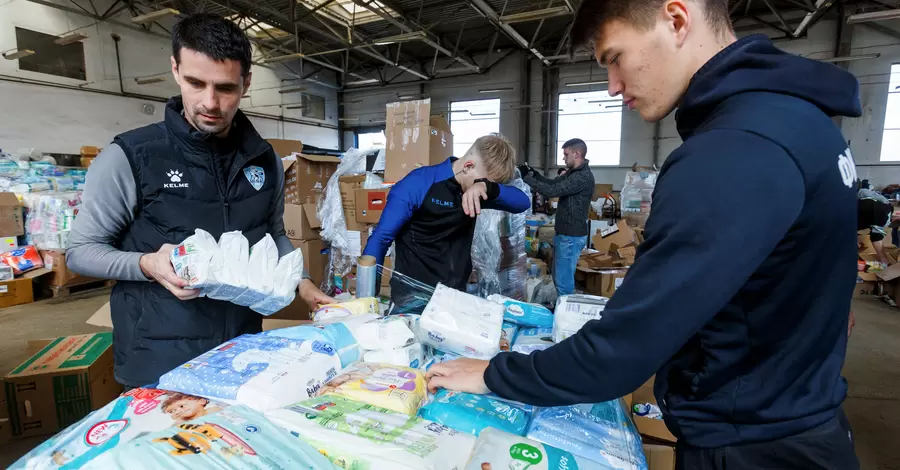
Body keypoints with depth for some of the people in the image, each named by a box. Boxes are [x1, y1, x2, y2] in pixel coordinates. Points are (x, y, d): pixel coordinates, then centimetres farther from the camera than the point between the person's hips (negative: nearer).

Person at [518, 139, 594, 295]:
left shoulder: (583, 176, -21)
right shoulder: (573, 172, 12)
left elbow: (552, 190, -25)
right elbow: (553, 183, 20)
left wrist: (527, 177, -19)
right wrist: (534, 174, 4)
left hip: (572, 236, -11)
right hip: (564, 233, 11)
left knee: (563, 280, -4)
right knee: (559, 277, 19)